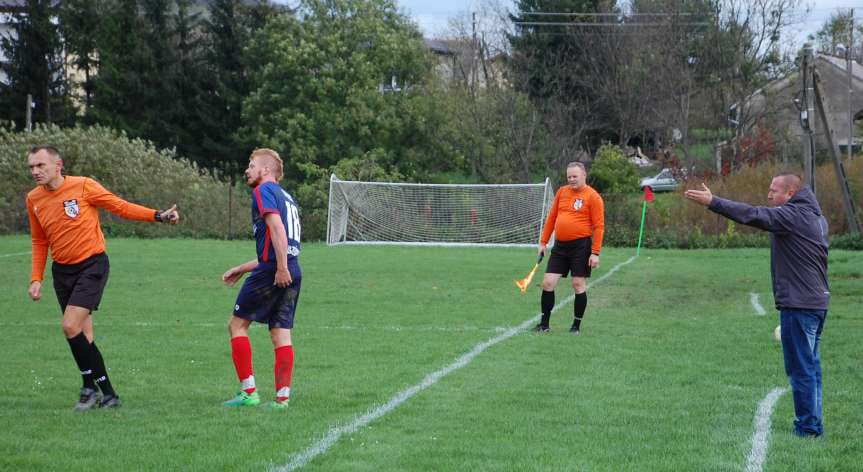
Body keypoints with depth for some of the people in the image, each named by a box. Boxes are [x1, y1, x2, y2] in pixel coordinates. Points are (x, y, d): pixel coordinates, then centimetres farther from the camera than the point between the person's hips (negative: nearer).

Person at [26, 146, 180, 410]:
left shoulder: (83, 186, -11)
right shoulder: (33, 199, 4)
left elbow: (121, 207, -6)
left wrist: (158, 216, -15)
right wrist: (36, 278, 8)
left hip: (91, 266, -5)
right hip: (62, 271, 5)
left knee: (71, 327, -17)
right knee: (83, 336, 5)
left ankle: (90, 386, -1)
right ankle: (107, 394, 14)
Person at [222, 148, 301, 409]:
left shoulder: (264, 191, -2)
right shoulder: (287, 197, 25)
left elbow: (277, 228, -18)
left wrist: (281, 268, -24)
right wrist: (241, 269, 32)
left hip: (272, 271, -8)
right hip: (293, 274, 8)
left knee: (237, 324, 4)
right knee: (281, 334, 6)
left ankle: (248, 392, 0)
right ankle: (282, 396, 1)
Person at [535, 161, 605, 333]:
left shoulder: (593, 197, -7)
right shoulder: (562, 192, 10)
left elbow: (599, 226, -9)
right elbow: (551, 218, 17)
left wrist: (595, 253, -15)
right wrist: (543, 242, 13)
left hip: (581, 246, -5)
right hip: (560, 246, 5)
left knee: (579, 284, -1)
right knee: (548, 283, 1)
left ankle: (577, 325, 12)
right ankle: (544, 323, 10)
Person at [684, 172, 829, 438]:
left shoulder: (792, 215, -14)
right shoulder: (816, 217, 16)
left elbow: (754, 215, -23)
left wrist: (712, 202, -24)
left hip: (798, 305, -10)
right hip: (818, 300, 10)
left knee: (801, 368, -5)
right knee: (811, 366, 15)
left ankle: (808, 428, -2)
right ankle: (813, 424, 20)